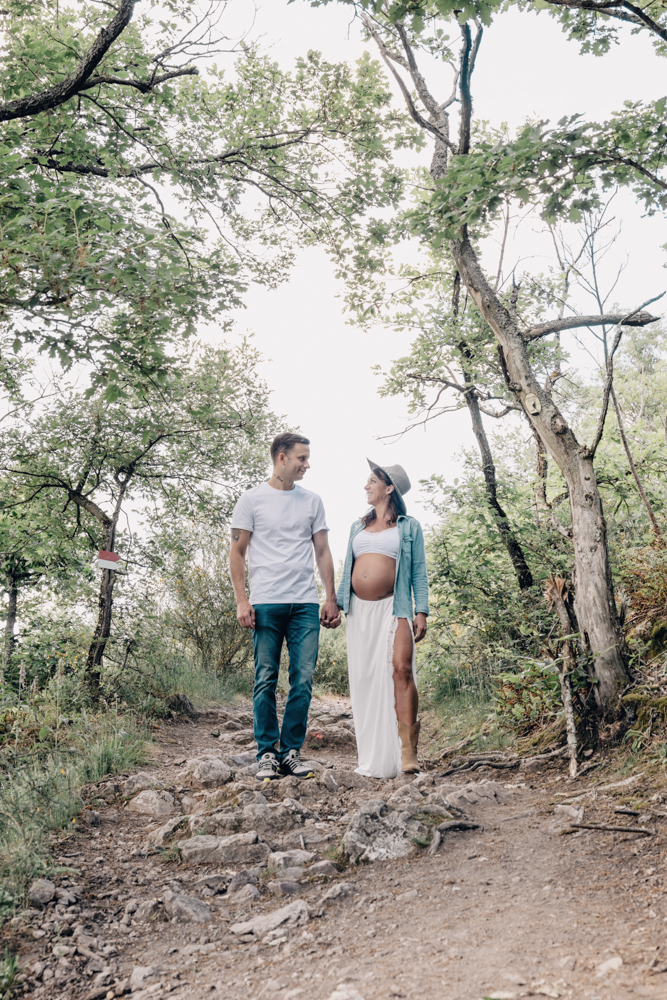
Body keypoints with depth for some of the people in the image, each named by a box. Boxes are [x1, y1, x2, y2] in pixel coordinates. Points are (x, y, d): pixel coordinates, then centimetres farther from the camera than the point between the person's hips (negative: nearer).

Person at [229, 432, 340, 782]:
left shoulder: (312, 501, 15)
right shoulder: (253, 499, 5)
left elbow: (322, 553, 16)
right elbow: (237, 552, 4)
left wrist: (331, 599, 10)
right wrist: (241, 600, -5)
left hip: (305, 604, 3)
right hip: (266, 603, -3)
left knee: (303, 680, 0)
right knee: (266, 680, 0)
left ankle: (291, 751, 10)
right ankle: (267, 754, 9)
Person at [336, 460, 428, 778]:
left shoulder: (409, 526, 9)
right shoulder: (358, 526, 21)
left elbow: (419, 573, 4)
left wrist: (421, 612, -6)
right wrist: (335, 602, 10)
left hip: (393, 608, -4)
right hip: (359, 610, 4)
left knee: (401, 668, -20)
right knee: (365, 679, 2)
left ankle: (407, 750, -20)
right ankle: (374, 760, 9)